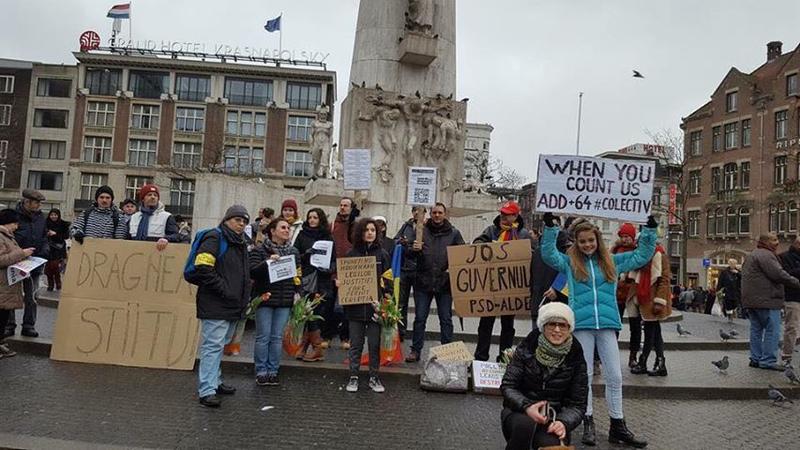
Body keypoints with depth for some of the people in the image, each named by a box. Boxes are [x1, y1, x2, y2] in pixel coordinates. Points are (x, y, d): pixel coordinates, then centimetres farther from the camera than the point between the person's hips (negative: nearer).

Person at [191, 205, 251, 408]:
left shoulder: (240, 244, 19)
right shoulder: (214, 238, -9)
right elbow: (204, 269, -19)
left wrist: (244, 297, 16)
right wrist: (224, 290, -19)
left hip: (232, 307, 9)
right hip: (215, 306, -9)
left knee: (218, 345, 18)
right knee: (213, 345, -8)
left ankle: (214, 382, 28)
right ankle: (207, 391, -6)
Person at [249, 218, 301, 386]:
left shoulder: (294, 252, 10)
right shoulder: (260, 250, -3)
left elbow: (298, 274, 17)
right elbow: (252, 272, -13)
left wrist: (297, 292, 6)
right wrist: (267, 262, -25)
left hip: (285, 302, 4)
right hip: (265, 299, -3)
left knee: (277, 337, 7)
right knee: (263, 337, 0)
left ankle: (273, 371, 16)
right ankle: (261, 372, 11)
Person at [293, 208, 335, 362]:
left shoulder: (328, 237, 10)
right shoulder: (302, 235, 9)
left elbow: (334, 258, 11)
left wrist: (329, 268, -9)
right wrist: (306, 254, -14)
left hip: (322, 281, 0)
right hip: (305, 279, 0)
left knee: (315, 313, -3)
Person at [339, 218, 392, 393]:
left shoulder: (382, 254, 3)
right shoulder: (351, 254, 3)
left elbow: (389, 278, 5)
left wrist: (384, 285, -12)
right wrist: (338, 281, -10)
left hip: (375, 305, 0)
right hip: (355, 306, 0)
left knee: (375, 344, 7)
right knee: (355, 344, 8)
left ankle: (374, 377, 19)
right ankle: (353, 377, 19)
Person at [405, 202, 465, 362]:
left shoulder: (454, 233, 4)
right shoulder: (421, 231, 6)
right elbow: (409, 255, 7)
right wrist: (414, 249, -16)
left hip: (445, 283, 0)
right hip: (423, 282, 1)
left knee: (446, 319, 7)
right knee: (420, 318, 5)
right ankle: (416, 350, 14)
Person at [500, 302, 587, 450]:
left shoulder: (575, 358, -2)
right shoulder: (527, 348, -6)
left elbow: (578, 404, 1)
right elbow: (507, 386, -5)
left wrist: (564, 422, -19)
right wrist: (526, 406, -23)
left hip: (553, 420, 0)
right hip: (520, 412, 1)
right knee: (525, 424, -34)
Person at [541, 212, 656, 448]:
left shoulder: (612, 261, 13)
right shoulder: (570, 262, 8)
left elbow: (642, 255, 20)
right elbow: (548, 254, -4)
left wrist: (650, 230, 13)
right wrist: (549, 227, -12)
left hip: (607, 323, 2)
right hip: (581, 324, -2)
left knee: (614, 376, 4)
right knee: (584, 375, 5)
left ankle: (618, 426, 15)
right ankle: (588, 423, 17)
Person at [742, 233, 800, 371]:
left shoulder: (751, 255, 22)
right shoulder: (765, 255, -12)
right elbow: (778, 274, -20)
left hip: (751, 300, 10)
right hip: (766, 300, -10)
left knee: (756, 329, 12)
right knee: (772, 330, -6)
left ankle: (755, 359, 15)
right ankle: (768, 361, -6)